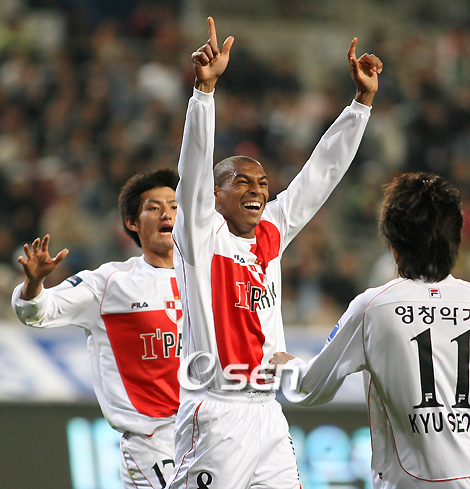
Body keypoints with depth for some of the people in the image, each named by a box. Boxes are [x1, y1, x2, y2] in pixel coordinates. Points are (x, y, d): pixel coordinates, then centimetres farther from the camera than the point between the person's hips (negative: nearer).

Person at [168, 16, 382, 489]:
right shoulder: (201, 235, -3)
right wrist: (205, 86, -29)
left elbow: (322, 171, 16)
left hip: (269, 414, 6)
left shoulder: (271, 234, 13)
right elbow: (194, 167, -17)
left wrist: (363, 99, 13)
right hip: (216, 415, -6)